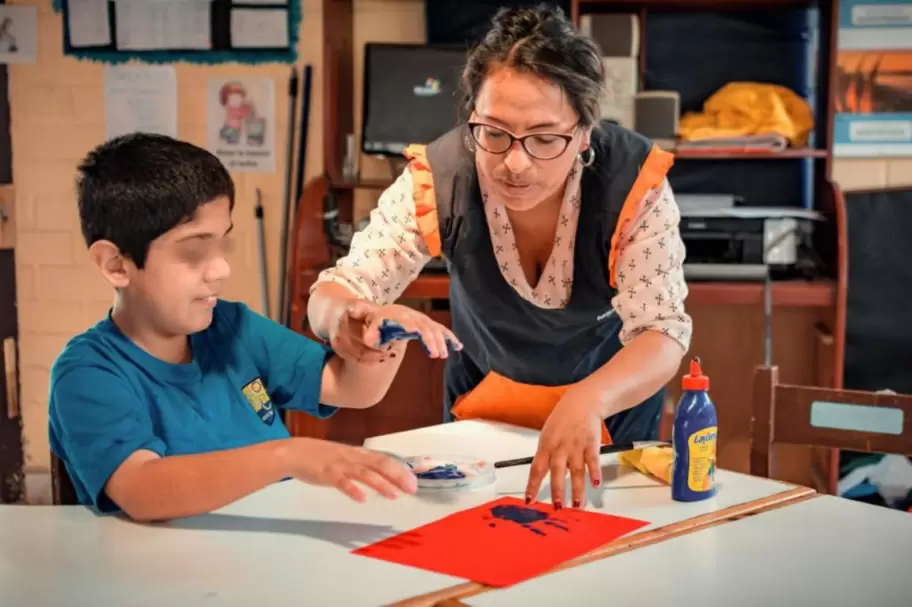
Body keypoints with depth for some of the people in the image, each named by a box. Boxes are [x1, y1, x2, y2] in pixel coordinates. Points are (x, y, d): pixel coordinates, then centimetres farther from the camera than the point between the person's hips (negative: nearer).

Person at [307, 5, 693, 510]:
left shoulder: (633, 181, -30)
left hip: (610, 396, -1)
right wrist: (343, 318, -49)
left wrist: (588, 401, -52)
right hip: (481, 399, 1)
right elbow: (334, 294, -23)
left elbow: (662, 333, -31)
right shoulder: (437, 178, -27)